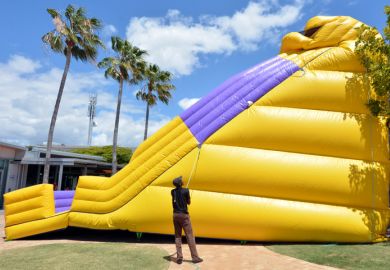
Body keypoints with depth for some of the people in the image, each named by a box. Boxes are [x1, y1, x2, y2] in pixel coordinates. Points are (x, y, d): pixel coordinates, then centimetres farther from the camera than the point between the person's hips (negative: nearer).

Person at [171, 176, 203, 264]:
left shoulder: (173, 192, 2)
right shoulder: (185, 191, -11)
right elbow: (189, 202, 0)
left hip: (175, 215, 5)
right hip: (184, 215, -5)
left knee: (177, 236, 11)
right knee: (190, 236, 0)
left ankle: (179, 257, 10)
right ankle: (195, 257, 3)